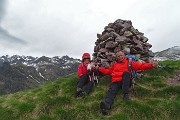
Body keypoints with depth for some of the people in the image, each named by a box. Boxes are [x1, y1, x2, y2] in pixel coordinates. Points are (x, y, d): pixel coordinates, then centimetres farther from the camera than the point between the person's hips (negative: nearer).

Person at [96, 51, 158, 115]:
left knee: (126, 72, -31)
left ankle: (125, 94, -38)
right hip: (116, 82, 2)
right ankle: (106, 106, -61)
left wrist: (151, 65, -14)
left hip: (126, 82, -1)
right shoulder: (114, 64, 24)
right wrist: (99, 68, 26)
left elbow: (140, 65, 1)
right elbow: (108, 71, 32)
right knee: (111, 91, -30)